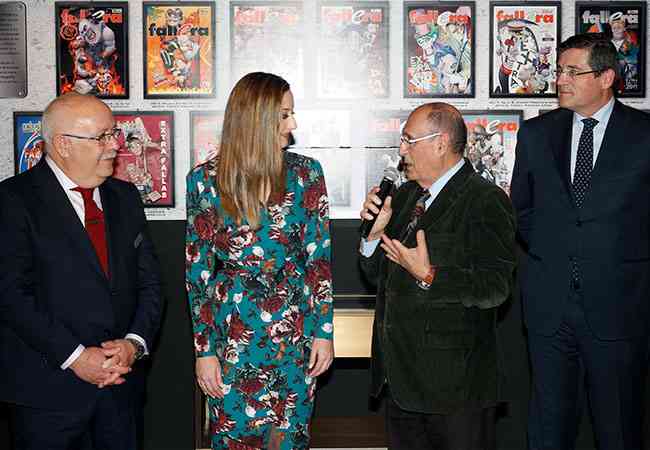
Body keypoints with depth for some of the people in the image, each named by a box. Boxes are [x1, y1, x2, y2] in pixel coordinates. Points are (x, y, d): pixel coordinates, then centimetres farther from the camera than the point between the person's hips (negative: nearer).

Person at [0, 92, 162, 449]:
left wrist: (134, 343, -7)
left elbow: (148, 280, 9)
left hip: (121, 378, 5)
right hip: (49, 386, -5)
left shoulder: (124, 196, 10)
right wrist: (74, 356, -17)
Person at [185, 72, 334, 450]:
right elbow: (198, 270, -1)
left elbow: (319, 258, 1)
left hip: (297, 333, 1)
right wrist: (204, 349, -4)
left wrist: (324, 331, -2)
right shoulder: (206, 180, -4)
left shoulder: (305, 173, -2)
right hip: (233, 336, -1)